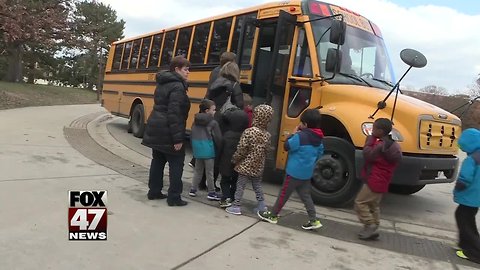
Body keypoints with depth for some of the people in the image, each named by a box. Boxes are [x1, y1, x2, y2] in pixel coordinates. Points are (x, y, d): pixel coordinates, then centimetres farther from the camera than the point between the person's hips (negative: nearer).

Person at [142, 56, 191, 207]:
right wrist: (178, 138, -23)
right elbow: (174, 114, -24)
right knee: (176, 163, 1)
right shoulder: (177, 86, -17)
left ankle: (154, 191, 27)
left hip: (155, 128, 9)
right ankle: (174, 198, 4)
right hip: (167, 132, -9)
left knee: (158, 160, 18)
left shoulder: (162, 83, 13)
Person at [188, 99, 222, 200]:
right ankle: (211, 192, 11)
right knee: (209, 172, 3)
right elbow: (218, 138, -10)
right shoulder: (213, 123, -11)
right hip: (208, 149, -6)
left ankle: (193, 189, 22)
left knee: (198, 170, 18)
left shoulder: (196, 121, 7)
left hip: (197, 149, 6)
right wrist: (219, 149, 3)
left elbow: (192, 136, 11)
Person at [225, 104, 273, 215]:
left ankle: (236, 206, 13)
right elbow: (266, 151, 5)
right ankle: (261, 205, 25)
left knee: (240, 186, 7)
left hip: (246, 166, -5)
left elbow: (241, 149, -17)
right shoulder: (267, 135, -3)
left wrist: (234, 159, -2)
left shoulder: (249, 132, -20)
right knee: (257, 186, 19)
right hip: (258, 167, 5)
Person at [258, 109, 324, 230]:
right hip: (307, 173, 7)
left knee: (284, 194, 6)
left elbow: (287, 146, -16)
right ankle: (314, 220, 14)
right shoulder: (318, 139, 4)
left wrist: (294, 134, -5)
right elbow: (319, 154, 15)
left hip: (294, 172, -7)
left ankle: (272, 216, 20)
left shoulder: (301, 136, -21)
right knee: (306, 196, 15)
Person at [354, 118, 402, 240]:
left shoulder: (382, 145, -20)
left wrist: (369, 140, -12)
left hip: (374, 181, -10)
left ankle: (370, 226, -3)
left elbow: (368, 155, -21)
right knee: (373, 205, 18)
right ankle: (373, 229, 24)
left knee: (360, 202, -3)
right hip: (380, 182, 10)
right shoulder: (390, 144, 11)